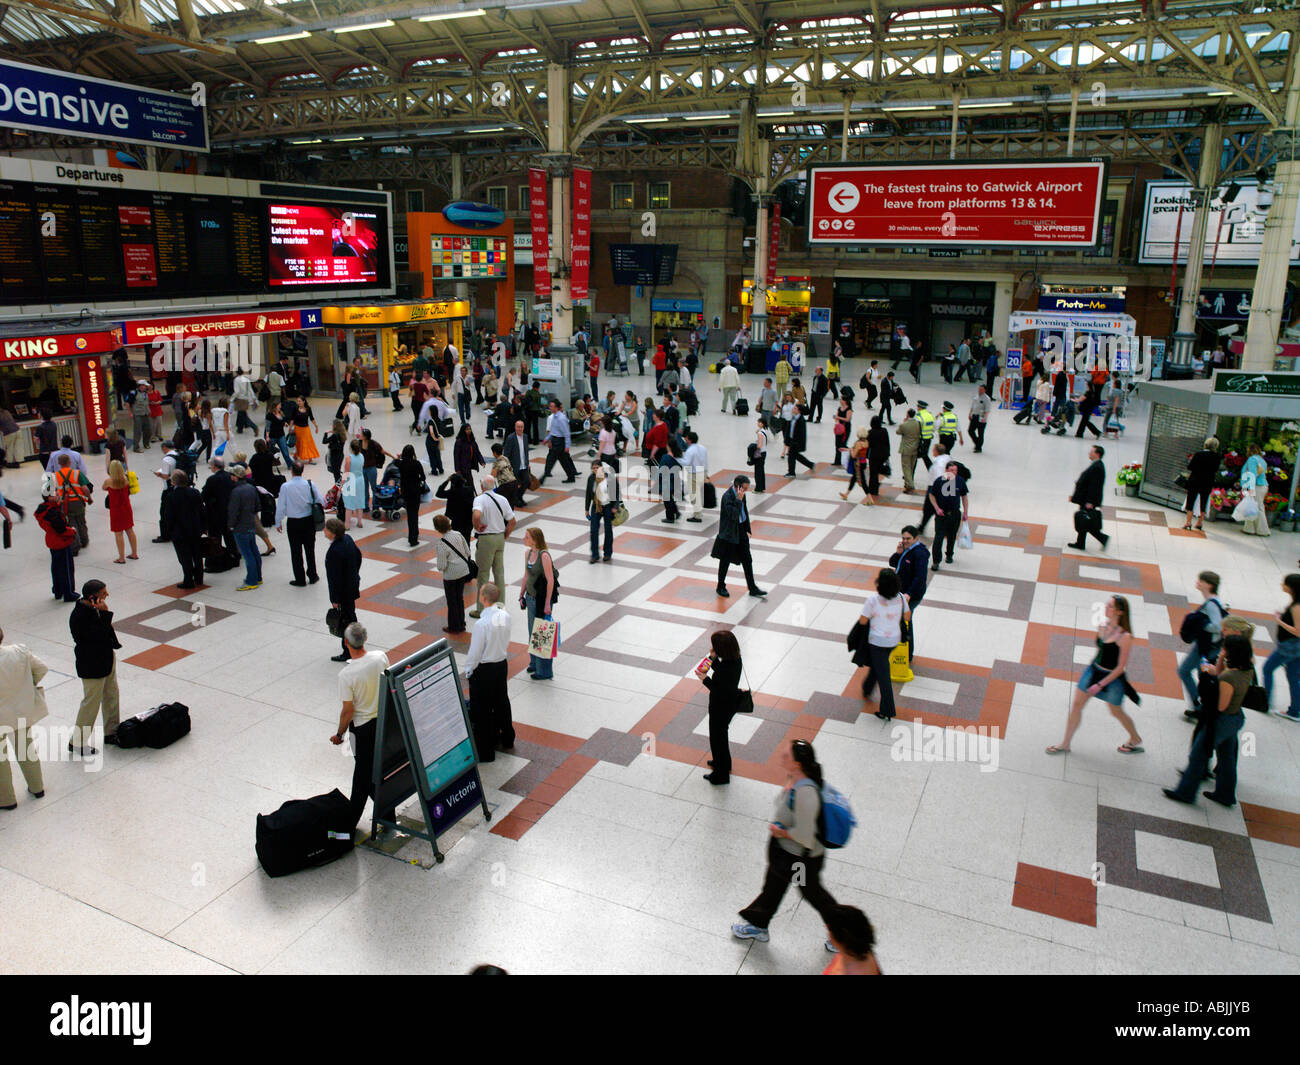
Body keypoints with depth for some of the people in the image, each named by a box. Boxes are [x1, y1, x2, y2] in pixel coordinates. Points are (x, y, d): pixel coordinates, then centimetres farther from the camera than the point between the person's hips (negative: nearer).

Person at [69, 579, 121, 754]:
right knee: (92, 702, 3)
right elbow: (100, 636, -30)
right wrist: (105, 613, -32)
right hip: (92, 665, -9)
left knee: (111, 695, 18)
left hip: (107, 658, 9)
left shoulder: (93, 608, 0)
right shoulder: (79, 617, -28)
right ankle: (77, 742, 19)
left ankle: (111, 732, 34)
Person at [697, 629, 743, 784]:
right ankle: (724, 763, 53)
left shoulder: (728, 668, -37)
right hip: (729, 704, 9)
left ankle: (721, 775, 31)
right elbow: (721, 672, 7)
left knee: (717, 738, 12)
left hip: (721, 709, -9)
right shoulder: (735, 659, -9)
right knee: (721, 733, 30)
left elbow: (722, 693, -32)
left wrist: (705, 680, -26)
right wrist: (713, 658, -7)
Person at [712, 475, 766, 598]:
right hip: (729, 534, -7)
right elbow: (733, 515, -30)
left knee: (747, 560, 9)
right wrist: (739, 499, -31)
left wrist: (747, 530, 15)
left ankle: (753, 588, 17)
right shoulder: (727, 496, -22)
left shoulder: (741, 494, 1)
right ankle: (721, 587, 26)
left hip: (741, 531, 7)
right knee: (725, 561, 8)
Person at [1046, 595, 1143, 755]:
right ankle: (1065, 744, 19)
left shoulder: (1125, 637, -26)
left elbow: (1120, 667, -20)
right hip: (1094, 670, 6)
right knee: (1077, 704, 7)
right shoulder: (1103, 625, -7)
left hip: (1112, 677, -6)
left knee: (1116, 712, 16)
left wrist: (1100, 684, -20)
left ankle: (1136, 740, 45)